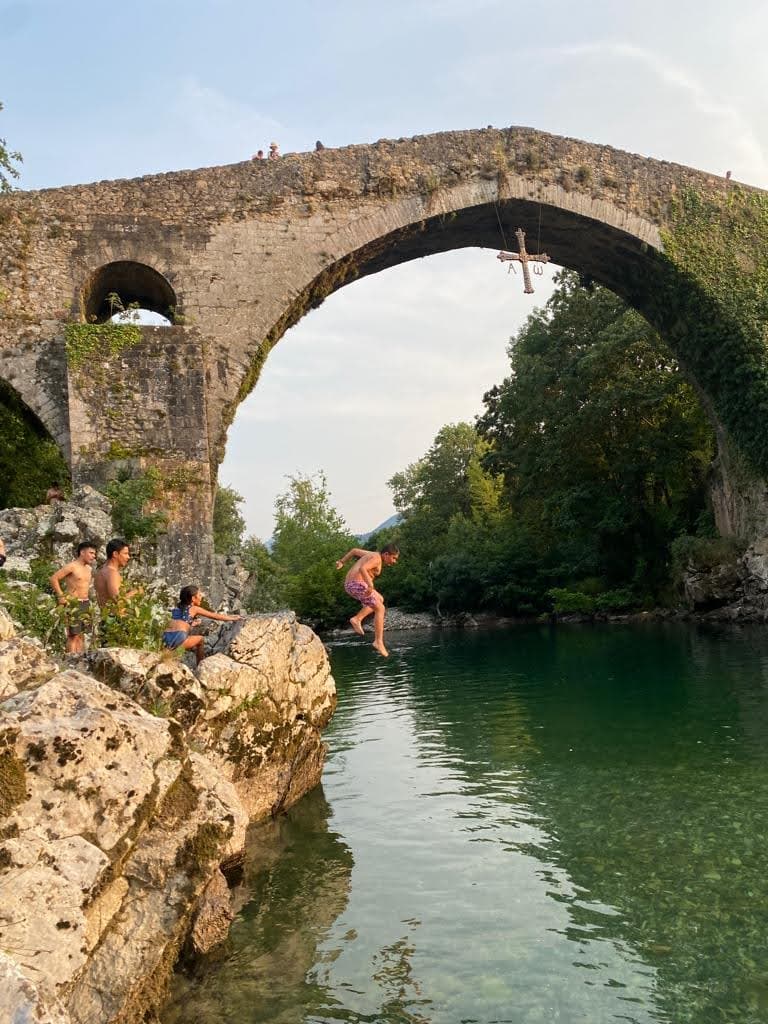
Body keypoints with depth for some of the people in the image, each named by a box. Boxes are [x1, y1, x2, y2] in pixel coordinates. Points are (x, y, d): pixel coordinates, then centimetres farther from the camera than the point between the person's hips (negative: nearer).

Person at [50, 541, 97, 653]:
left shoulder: (89, 569, 13)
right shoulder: (72, 566, -10)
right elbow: (54, 578, -13)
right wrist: (61, 596, -14)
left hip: (86, 604, 8)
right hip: (73, 604, -8)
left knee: (81, 634, 9)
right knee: (73, 635, -8)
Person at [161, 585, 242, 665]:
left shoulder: (178, 607, 22)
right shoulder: (194, 609, 7)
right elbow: (215, 616, 15)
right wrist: (233, 618, 25)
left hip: (166, 640, 6)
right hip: (178, 639, -6)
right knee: (201, 639, 20)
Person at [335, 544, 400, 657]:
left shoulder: (372, 554, 20)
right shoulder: (376, 559, -10)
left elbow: (354, 550, 30)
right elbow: (362, 568, -26)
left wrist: (342, 561, 36)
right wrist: (370, 585, -34)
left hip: (350, 585, 10)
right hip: (358, 585, -10)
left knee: (379, 600, 25)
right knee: (380, 609, -5)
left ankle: (357, 619, 11)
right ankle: (378, 642, -9)